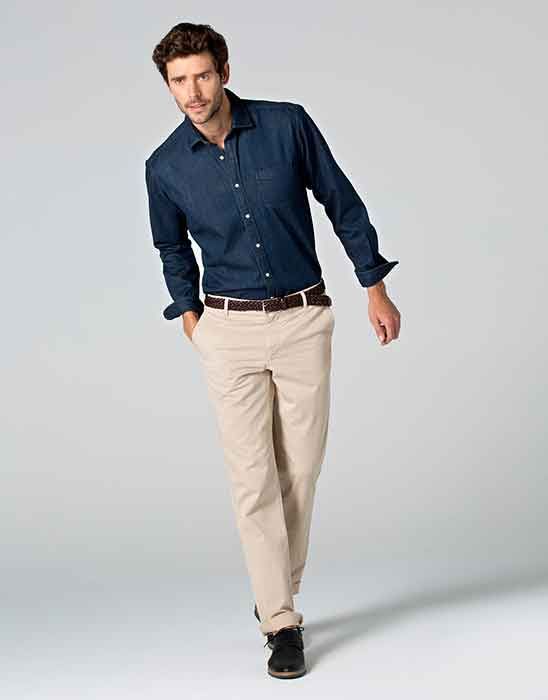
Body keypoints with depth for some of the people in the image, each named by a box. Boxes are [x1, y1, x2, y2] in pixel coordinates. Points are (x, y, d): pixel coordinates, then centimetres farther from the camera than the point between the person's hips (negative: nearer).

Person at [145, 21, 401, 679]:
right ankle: (282, 623, 5)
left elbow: (342, 203, 3)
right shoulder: (165, 167, -3)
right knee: (253, 478, -2)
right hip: (229, 330, 0)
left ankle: (279, 595, 25)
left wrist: (375, 289, 5)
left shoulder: (288, 124, -7)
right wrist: (191, 318, 11)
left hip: (304, 322, 0)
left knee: (299, 473, 6)